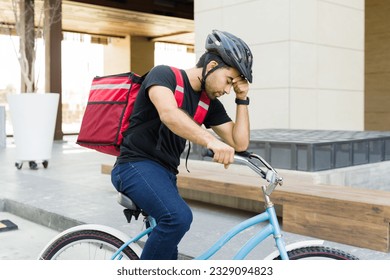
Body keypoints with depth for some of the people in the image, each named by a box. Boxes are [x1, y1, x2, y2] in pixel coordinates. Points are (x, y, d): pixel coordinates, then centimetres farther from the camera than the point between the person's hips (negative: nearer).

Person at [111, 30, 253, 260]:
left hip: (166, 172, 8)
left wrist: (242, 99, -1)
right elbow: (169, 114, -33)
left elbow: (240, 143, 4)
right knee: (179, 217, -31)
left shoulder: (209, 102, 8)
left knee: (166, 255, 11)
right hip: (137, 165, -8)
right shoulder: (164, 74, -11)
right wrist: (210, 140, -47)